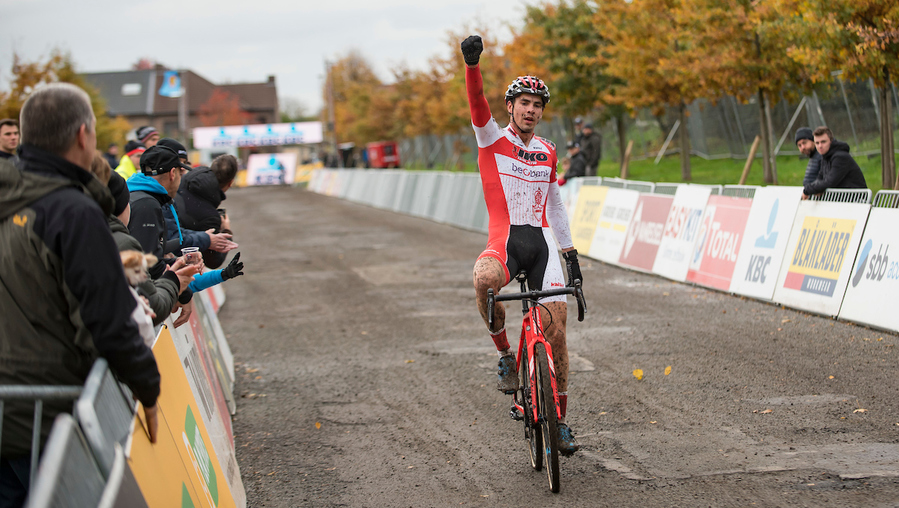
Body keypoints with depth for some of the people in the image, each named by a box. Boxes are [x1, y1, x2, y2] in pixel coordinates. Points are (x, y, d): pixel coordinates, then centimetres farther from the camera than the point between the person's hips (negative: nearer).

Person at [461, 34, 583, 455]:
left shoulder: (547, 152, 17)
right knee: (485, 280, -38)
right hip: (504, 241, -4)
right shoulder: (492, 139, 5)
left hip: (542, 243, 4)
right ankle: (504, 356, -13)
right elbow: (477, 102, -14)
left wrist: (570, 252, 22)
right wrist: (472, 63, -31)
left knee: (556, 327, -5)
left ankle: (560, 420, 8)